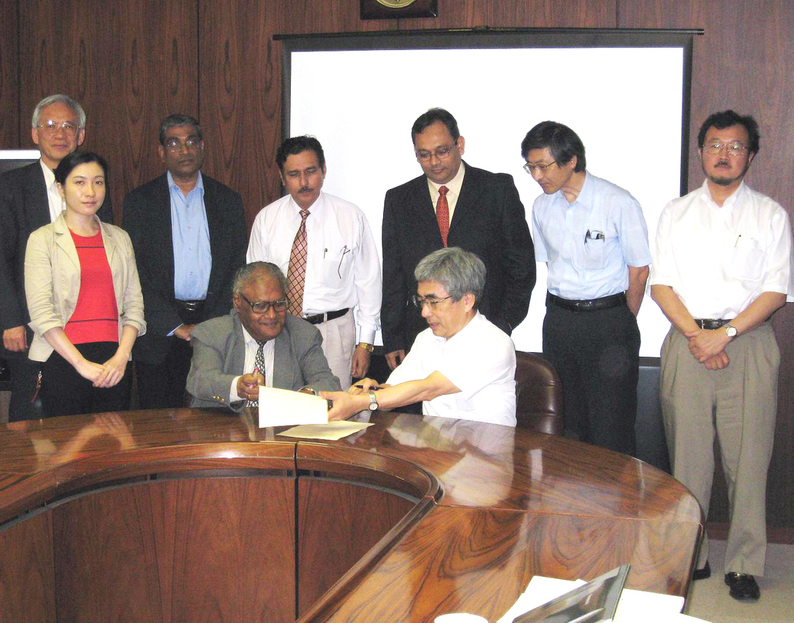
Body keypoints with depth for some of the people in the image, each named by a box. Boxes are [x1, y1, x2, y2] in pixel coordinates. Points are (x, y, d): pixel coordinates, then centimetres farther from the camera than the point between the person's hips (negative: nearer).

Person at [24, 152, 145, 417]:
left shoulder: (119, 238, 14)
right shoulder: (43, 239, 2)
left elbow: (134, 303, 8)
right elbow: (40, 311, -7)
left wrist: (121, 357, -7)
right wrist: (82, 363, -14)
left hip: (114, 363, 3)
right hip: (63, 361, -3)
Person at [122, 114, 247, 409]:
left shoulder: (228, 201, 11)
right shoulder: (139, 201, 5)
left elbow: (238, 270, 7)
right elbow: (134, 272, -2)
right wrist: (175, 326, -11)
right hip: (159, 335, -1)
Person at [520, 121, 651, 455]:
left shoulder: (618, 203, -11)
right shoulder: (542, 207, 6)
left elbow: (638, 271, -4)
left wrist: (621, 323, 4)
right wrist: (564, 314, 10)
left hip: (608, 318, -5)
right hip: (558, 318, 5)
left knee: (610, 428, -3)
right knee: (566, 424, 9)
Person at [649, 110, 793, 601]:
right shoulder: (676, 213, 14)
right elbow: (662, 285, 7)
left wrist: (724, 333, -11)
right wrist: (695, 335, -8)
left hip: (749, 344, -2)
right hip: (687, 343, 2)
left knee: (748, 458, -3)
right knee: (688, 454, 4)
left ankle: (745, 564, 6)